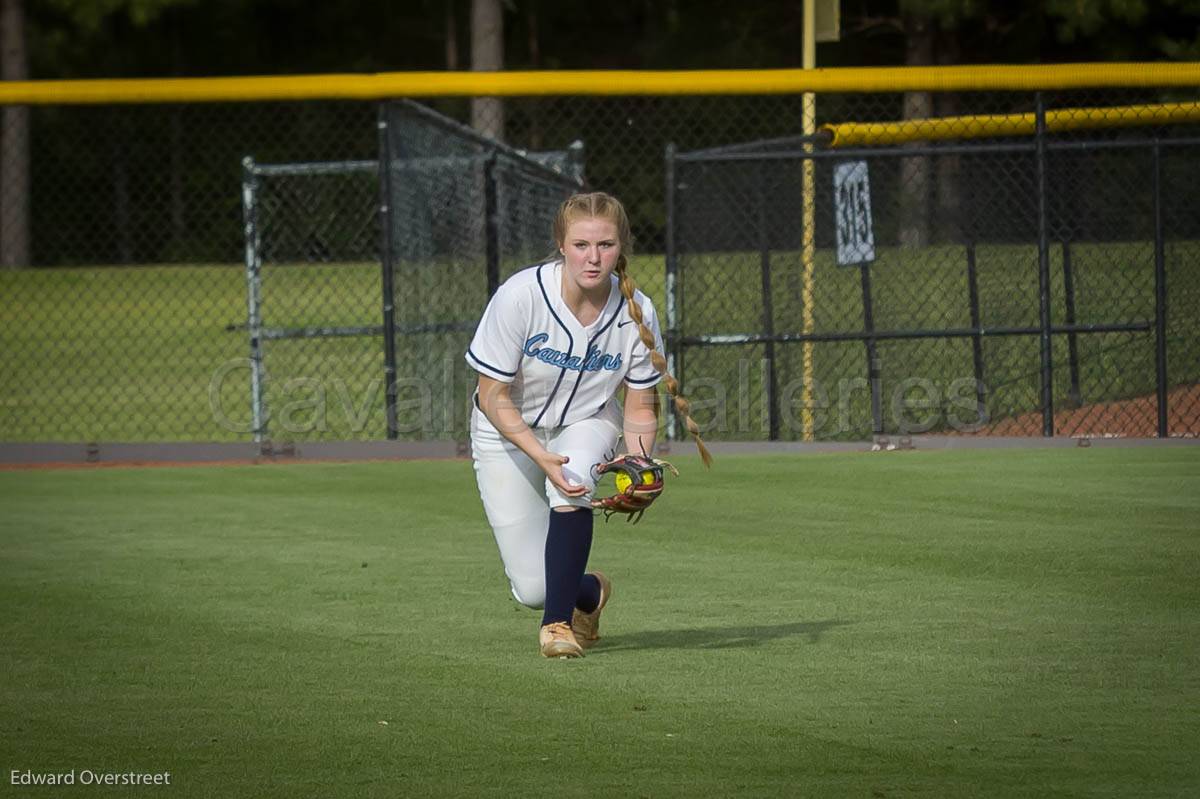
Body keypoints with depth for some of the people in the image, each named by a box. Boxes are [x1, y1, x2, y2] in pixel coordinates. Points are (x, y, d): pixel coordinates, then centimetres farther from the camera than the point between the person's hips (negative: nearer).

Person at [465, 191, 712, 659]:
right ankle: (589, 592, 30)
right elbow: (493, 397, -21)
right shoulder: (521, 295, -28)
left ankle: (559, 621, -24)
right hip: (509, 432, -1)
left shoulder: (637, 313, -21)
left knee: (571, 480, -37)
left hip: (587, 423, 1)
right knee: (532, 590, -7)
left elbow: (640, 410, -9)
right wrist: (542, 457, -35)